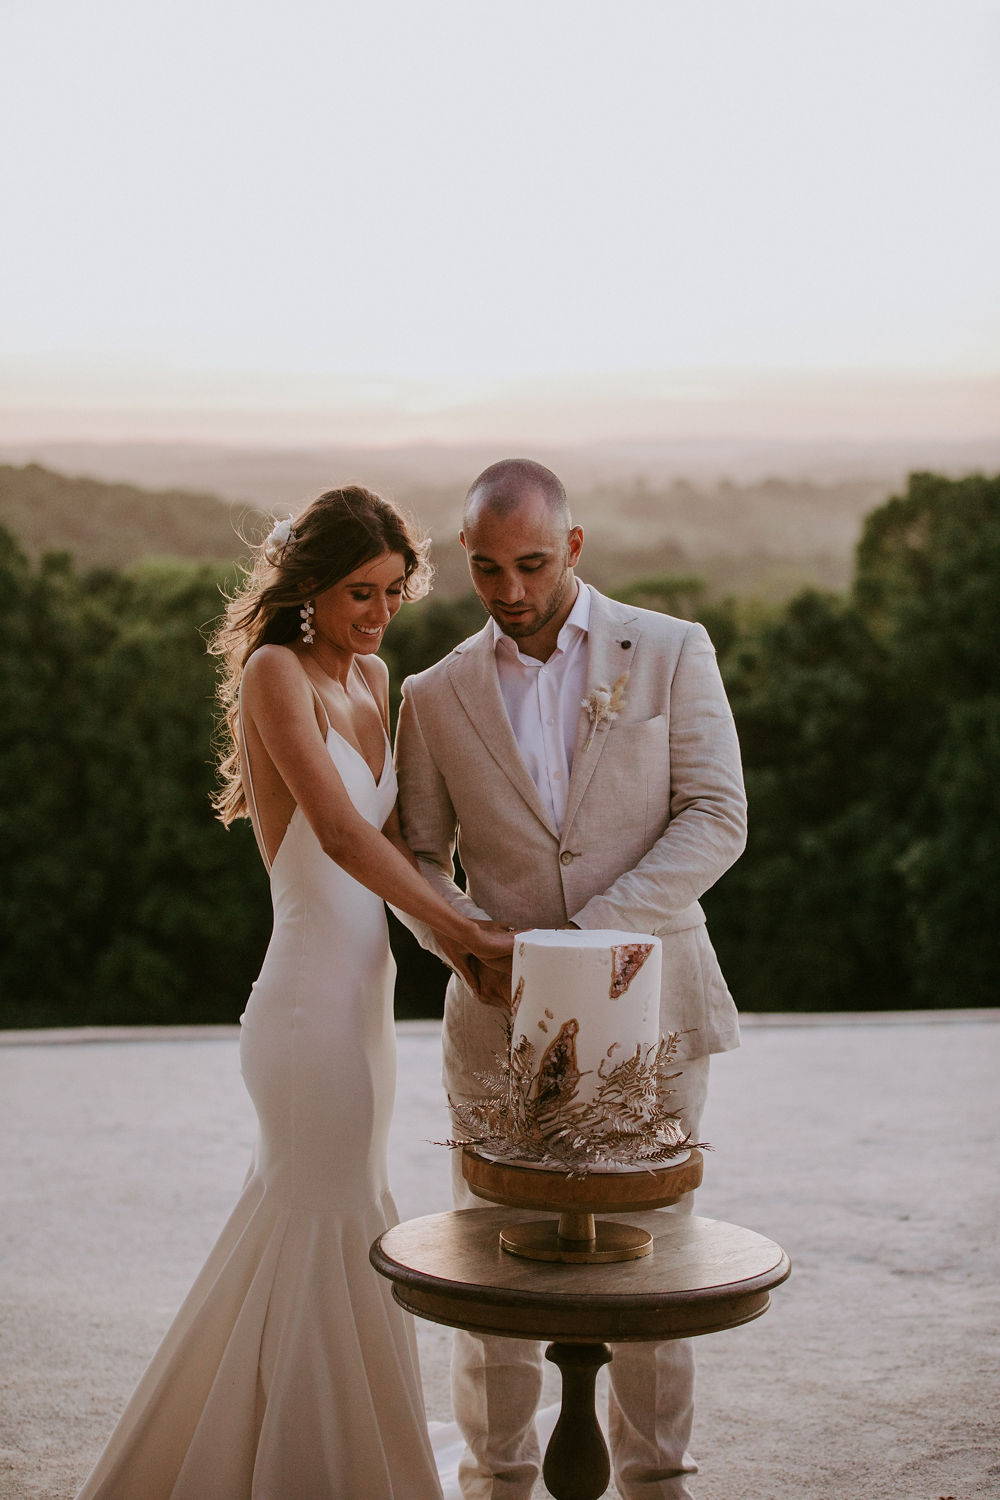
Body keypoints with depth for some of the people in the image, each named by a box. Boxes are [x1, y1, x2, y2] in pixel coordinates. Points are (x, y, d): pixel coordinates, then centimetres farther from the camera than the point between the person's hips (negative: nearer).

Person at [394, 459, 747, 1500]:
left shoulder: (671, 652, -1)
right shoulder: (437, 697, 5)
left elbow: (715, 816, -7)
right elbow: (415, 858, 9)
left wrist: (596, 931, -18)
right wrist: (468, 943, -12)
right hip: (503, 1016, 1)